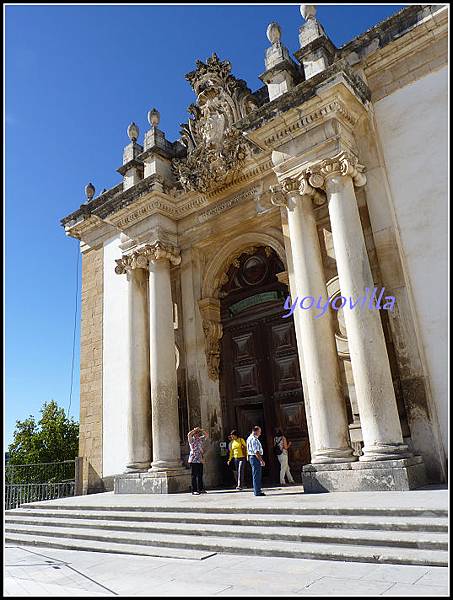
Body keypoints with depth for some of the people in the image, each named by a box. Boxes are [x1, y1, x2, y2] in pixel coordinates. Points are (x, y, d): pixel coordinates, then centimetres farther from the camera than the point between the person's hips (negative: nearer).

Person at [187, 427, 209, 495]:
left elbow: (206, 434, 18)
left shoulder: (200, 439, 14)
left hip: (200, 460, 6)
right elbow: (189, 434, -23)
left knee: (200, 475, 10)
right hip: (193, 460, -6)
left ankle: (201, 489, 16)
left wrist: (201, 430, 4)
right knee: (194, 476, -3)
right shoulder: (191, 440, -3)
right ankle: (194, 490, 0)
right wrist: (195, 429, -11)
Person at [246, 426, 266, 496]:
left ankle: (256, 491, 24)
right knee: (257, 475, -6)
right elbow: (256, 451, -23)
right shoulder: (254, 439, -18)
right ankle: (257, 492, -3)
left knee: (256, 476, 17)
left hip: (252, 458, 11)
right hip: (256, 458, -11)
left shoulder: (249, 438, 16)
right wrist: (261, 460, -22)